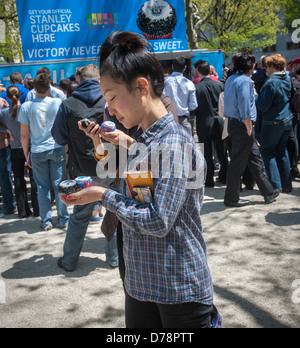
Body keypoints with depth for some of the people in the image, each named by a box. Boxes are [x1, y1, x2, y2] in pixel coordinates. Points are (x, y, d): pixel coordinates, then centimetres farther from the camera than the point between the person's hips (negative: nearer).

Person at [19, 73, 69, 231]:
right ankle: (63, 220, 14)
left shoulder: (26, 107, -6)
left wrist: (26, 153, 9)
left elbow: (24, 135, -3)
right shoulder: (58, 103, -6)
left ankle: (46, 221, 15)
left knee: (42, 187, 10)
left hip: (38, 152, 0)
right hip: (57, 149, 0)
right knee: (59, 185, 8)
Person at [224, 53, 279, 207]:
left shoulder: (230, 79, 14)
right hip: (242, 125, -10)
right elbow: (245, 108, -24)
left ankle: (269, 192, 23)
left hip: (233, 123, 10)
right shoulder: (245, 81, -15)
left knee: (255, 160, 15)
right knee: (238, 163, -1)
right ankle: (231, 198, 9)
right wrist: (249, 128, -17)